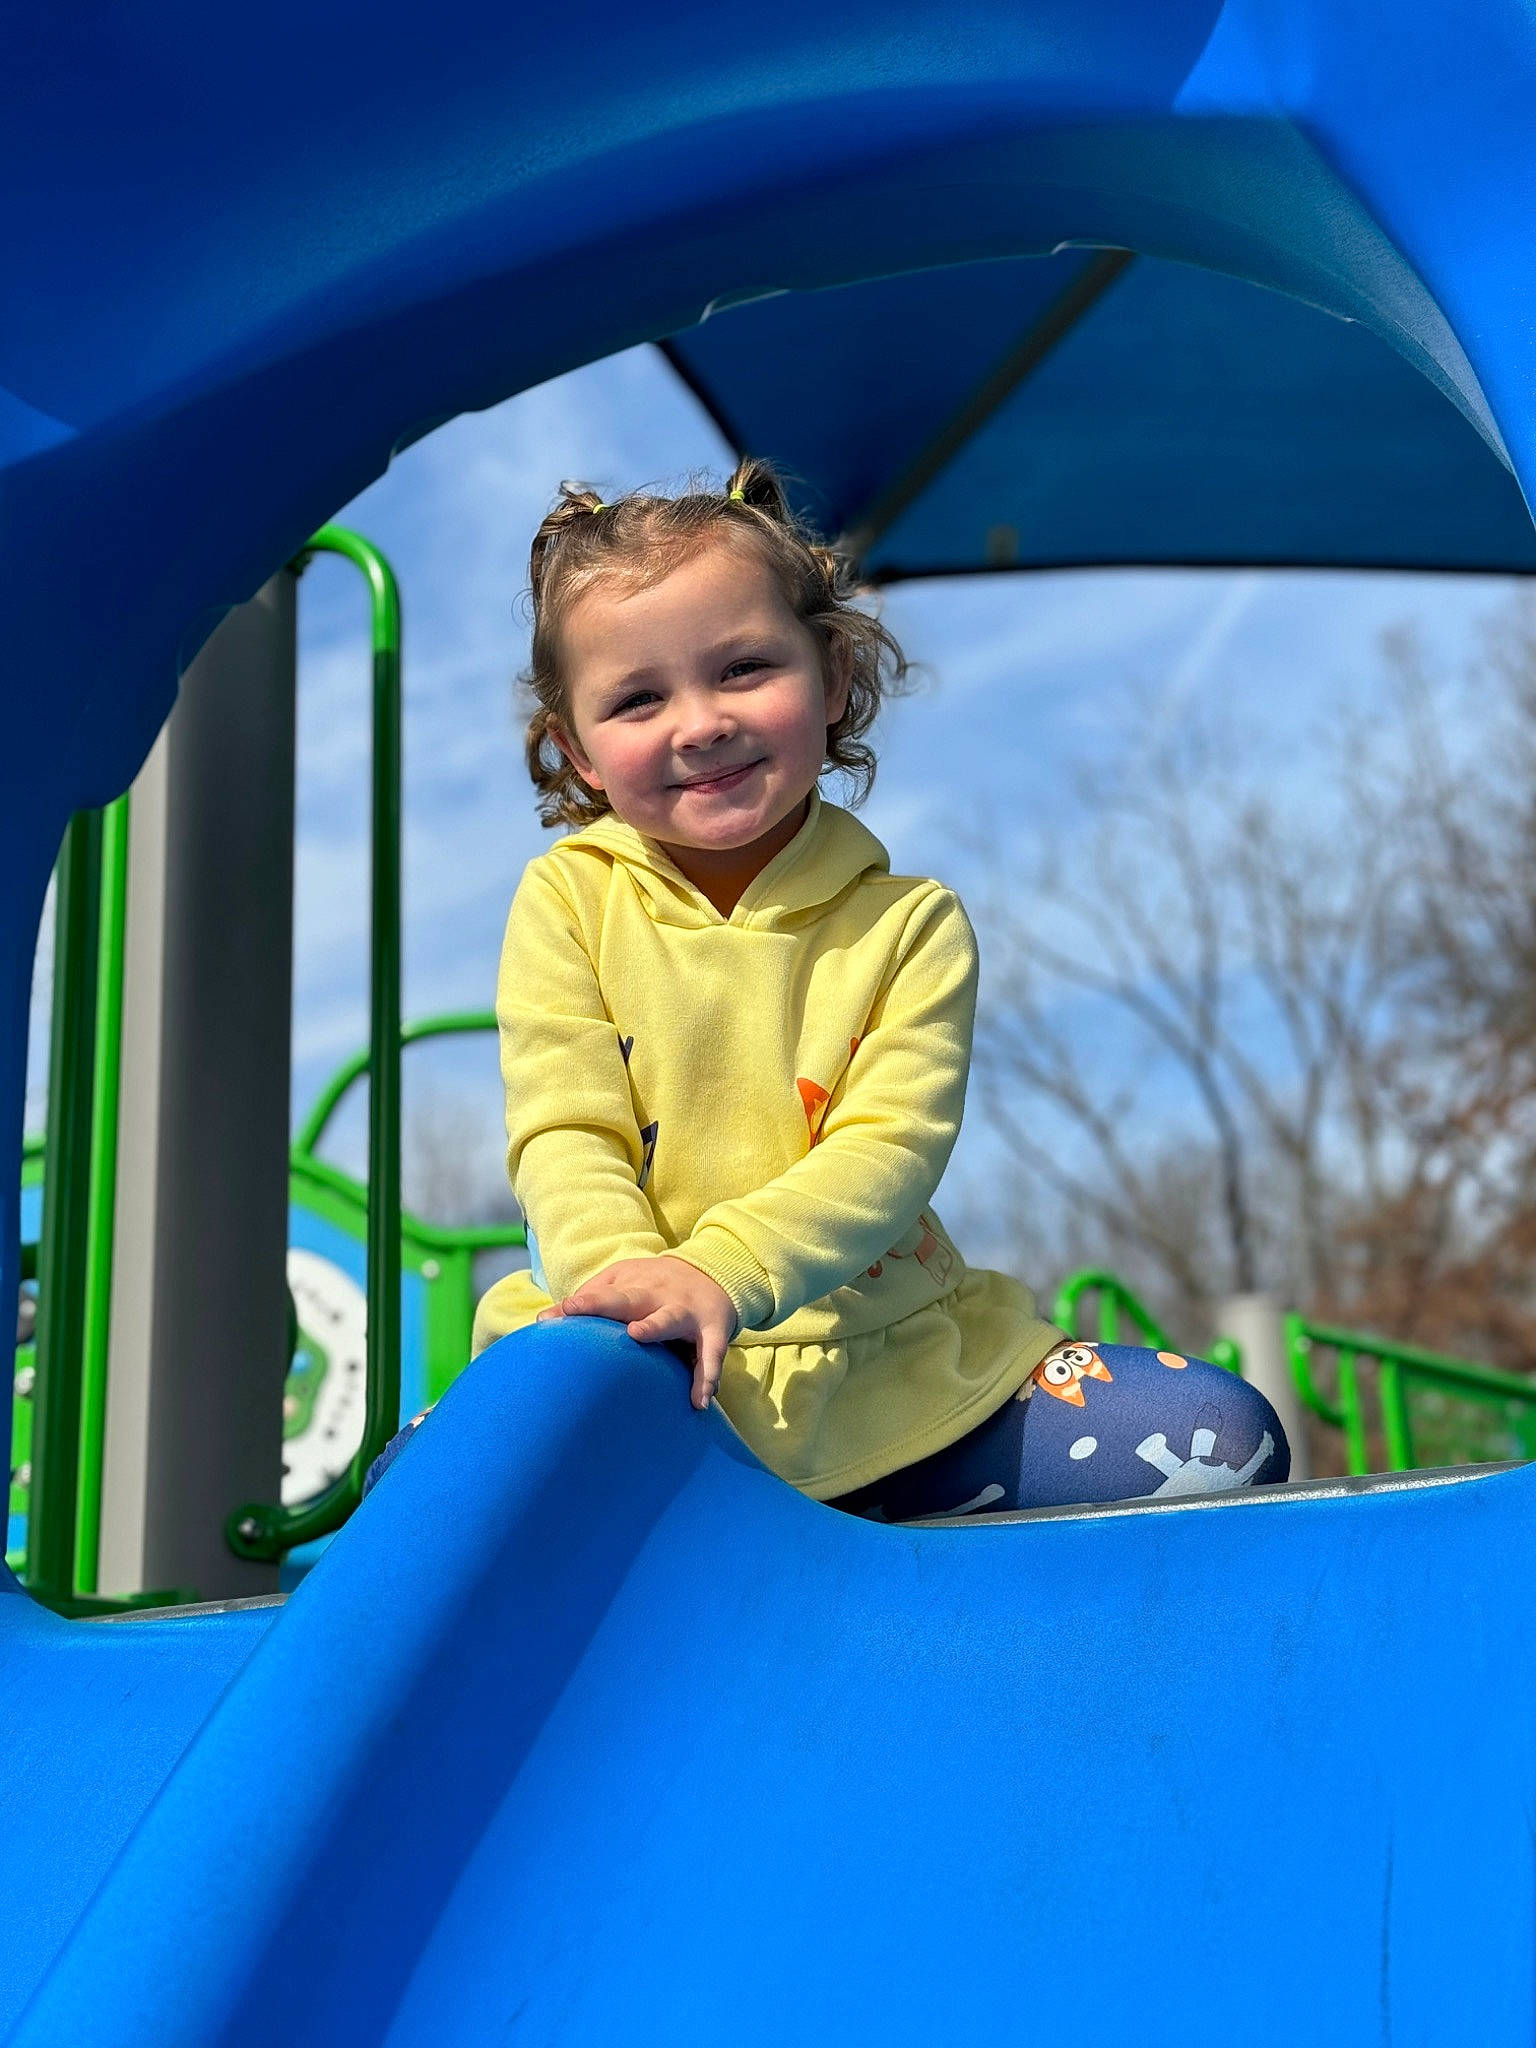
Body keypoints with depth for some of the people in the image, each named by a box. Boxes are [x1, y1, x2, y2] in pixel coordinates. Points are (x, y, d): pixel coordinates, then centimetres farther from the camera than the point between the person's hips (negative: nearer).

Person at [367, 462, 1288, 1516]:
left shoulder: (910, 922, 1)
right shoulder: (567, 901, 2)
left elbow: (888, 1150, -12)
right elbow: (564, 1139, -7)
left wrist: (718, 1273, -32)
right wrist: (630, 1283, -30)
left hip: (894, 1370, 2)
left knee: (1228, 1441, -13)